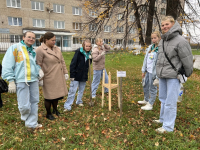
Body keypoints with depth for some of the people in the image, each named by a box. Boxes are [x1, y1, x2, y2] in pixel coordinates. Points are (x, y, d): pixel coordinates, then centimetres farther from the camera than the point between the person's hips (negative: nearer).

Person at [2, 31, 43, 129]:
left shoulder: (33, 51, 15)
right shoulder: (15, 48, -2)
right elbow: (7, 65, -6)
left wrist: (39, 70, 1)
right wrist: (11, 81, -11)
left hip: (34, 80, 6)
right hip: (21, 81, -6)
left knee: (34, 102, 9)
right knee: (25, 105, -3)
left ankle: (32, 123, 23)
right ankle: (25, 118, 30)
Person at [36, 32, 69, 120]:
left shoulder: (57, 49, 8)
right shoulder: (40, 50, -13)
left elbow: (62, 61, 13)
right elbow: (38, 66, -13)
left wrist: (65, 72, 10)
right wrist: (40, 79, -14)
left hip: (58, 77, 7)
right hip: (49, 78, -6)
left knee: (57, 94, 18)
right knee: (49, 96, 6)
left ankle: (55, 109, 41)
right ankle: (48, 114, 28)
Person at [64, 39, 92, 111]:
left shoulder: (88, 53, 5)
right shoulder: (78, 52, -12)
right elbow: (73, 64, -14)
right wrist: (72, 75, -17)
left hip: (84, 76, 6)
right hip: (76, 75, -6)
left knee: (81, 90, 16)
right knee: (72, 90, -3)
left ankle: (79, 101, 35)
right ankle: (67, 106, 5)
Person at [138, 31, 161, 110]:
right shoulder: (150, 47, 9)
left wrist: (157, 74, -21)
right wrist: (143, 71, 12)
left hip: (154, 72, -8)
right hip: (148, 71, 8)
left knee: (152, 88, 3)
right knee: (145, 86, 19)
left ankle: (150, 104, 17)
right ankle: (146, 100, 39)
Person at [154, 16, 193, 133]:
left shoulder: (180, 41, -14)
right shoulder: (162, 41, 11)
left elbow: (187, 60, -10)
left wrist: (187, 75, 0)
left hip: (173, 76, -8)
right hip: (162, 76, 8)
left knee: (170, 102, -2)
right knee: (163, 99, 19)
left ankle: (168, 126, 10)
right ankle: (163, 119, 36)